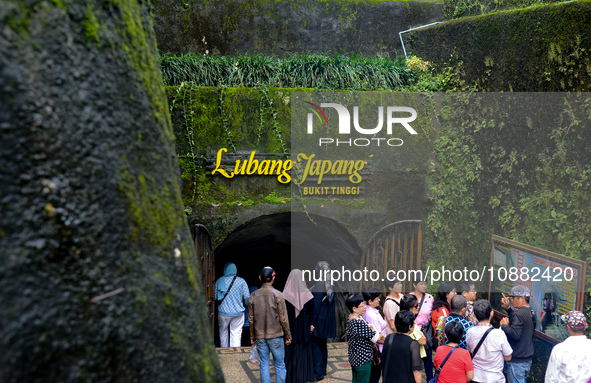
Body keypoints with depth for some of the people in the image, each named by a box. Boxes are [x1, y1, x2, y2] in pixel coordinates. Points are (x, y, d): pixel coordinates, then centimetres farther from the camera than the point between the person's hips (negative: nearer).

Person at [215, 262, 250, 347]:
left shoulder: (219, 281, -1)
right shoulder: (241, 281, -4)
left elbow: (214, 297, 2)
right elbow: (247, 297, -5)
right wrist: (248, 306, 14)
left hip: (223, 312, 1)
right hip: (238, 312, -1)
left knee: (223, 333, 16)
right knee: (236, 334, 2)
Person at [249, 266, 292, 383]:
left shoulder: (253, 296, 1)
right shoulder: (277, 295, -10)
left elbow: (251, 319, 6)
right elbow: (283, 318, -8)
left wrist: (252, 337, 16)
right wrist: (288, 336, 2)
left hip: (260, 337, 3)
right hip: (276, 336, -3)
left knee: (264, 366, 9)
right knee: (279, 365, 7)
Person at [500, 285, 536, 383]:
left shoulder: (519, 314, -20)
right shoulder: (532, 313, 8)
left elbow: (515, 334, -29)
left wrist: (504, 325, -14)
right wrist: (508, 308, 13)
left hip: (517, 361, -9)